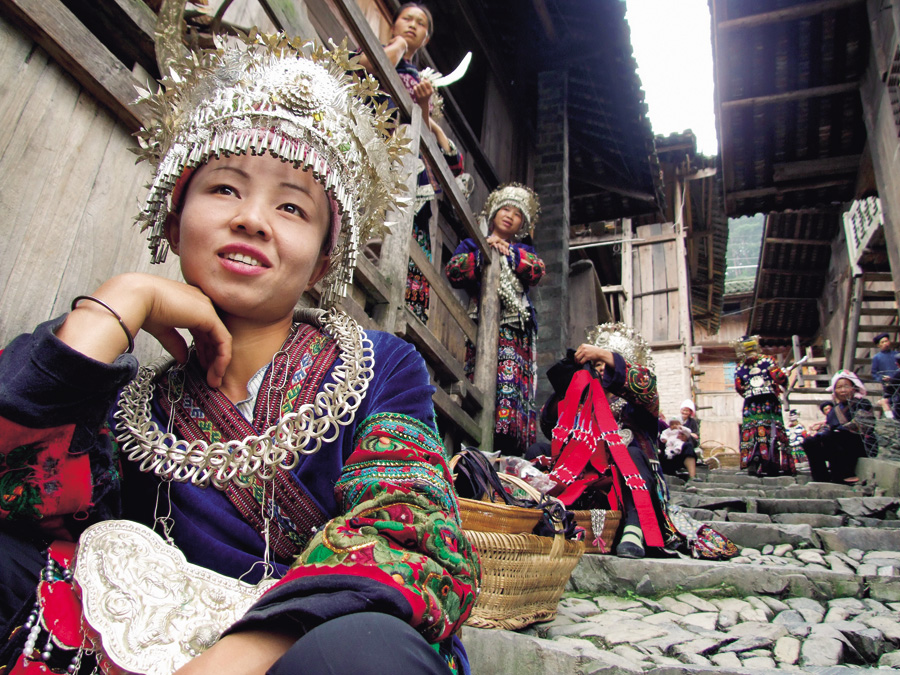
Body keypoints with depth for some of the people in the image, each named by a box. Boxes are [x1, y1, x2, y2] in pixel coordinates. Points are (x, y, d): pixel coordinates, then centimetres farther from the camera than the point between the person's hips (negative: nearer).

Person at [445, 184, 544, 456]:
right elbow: (453, 271, 3)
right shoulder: (472, 244, 23)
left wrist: (508, 251, -2)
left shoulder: (523, 250, 28)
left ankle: (508, 451, -23)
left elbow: (537, 271, 5)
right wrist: (483, 253, -5)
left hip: (515, 329, 1)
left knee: (512, 380, -17)